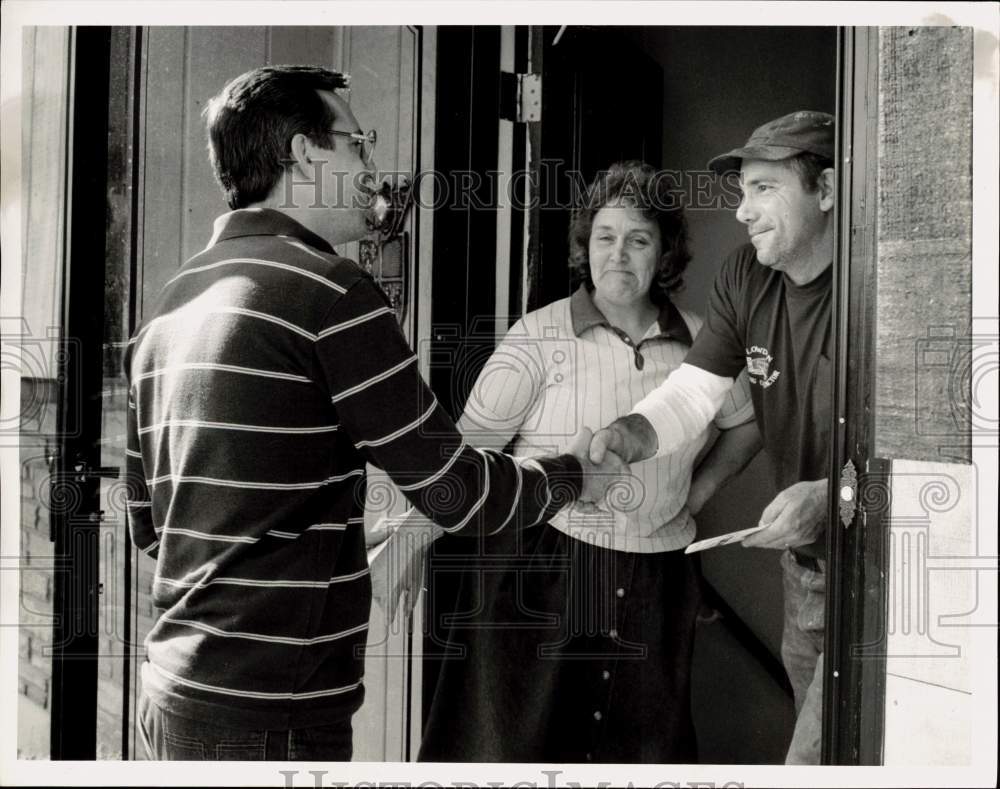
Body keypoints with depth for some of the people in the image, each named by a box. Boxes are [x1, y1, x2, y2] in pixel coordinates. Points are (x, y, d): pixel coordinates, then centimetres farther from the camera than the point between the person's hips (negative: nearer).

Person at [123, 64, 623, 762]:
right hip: (269, 715, -8)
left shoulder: (171, 304, 9)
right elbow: (456, 491, -10)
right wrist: (573, 475, 9)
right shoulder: (329, 291, -14)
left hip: (175, 698, 8)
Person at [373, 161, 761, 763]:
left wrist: (703, 486, 10)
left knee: (650, 748, 10)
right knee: (510, 744, -2)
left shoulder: (699, 343, 5)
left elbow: (747, 423, 24)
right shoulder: (541, 337, -6)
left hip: (654, 580, 4)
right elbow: (466, 450, -11)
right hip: (540, 569, -3)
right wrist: (407, 547, -18)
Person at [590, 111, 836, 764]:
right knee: (817, 729, 20)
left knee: (814, 760, -6)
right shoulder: (746, 278, 1)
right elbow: (692, 392, -3)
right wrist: (630, 435, -24)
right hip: (803, 562, 7)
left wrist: (830, 495, -35)